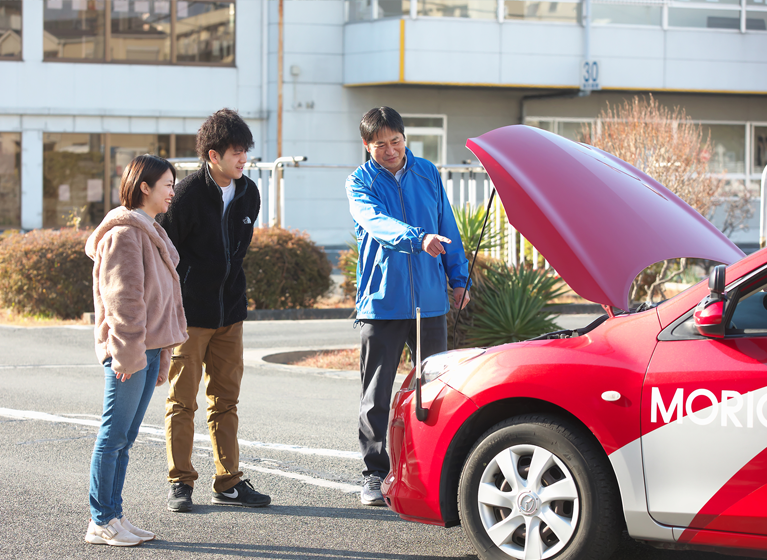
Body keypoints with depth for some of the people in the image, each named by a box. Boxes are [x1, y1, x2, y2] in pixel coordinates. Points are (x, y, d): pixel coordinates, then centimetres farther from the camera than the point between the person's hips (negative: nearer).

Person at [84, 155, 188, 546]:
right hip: (129, 350, -10)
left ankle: (113, 516, 15)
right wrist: (128, 352, -20)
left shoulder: (149, 232, 20)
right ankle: (101, 523, -1)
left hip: (148, 348, 10)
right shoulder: (125, 232, -11)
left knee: (124, 439, 11)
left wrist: (160, 354, 22)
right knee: (114, 436, -5)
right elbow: (122, 297, -17)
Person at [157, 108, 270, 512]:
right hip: (189, 313, -6)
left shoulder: (248, 194, 4)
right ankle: (181, 483, 7)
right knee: (182, 401, 1)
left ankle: (229, 482, 14)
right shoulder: (189, 194, -15)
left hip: (229, 312, 6)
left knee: (225, 400, 9)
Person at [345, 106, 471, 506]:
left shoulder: (427, 174, 9)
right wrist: (418, 238, -40)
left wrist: (459, 277, 11)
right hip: (381, 303, -3)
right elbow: (377, 222, -23)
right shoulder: (360, 183, -3)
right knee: (376, 396, 0)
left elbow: (447, 227, 16)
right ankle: (374, 474, 8)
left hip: (430, 301, 3)